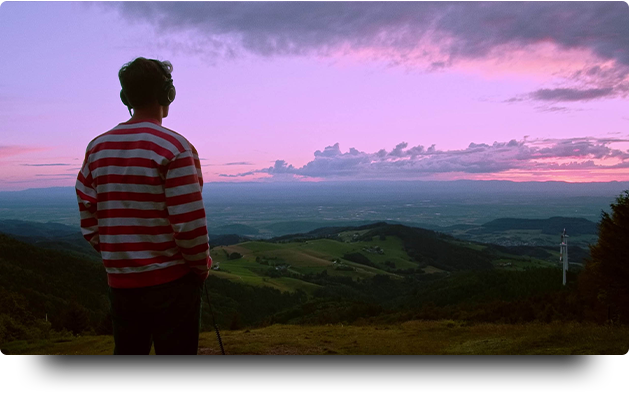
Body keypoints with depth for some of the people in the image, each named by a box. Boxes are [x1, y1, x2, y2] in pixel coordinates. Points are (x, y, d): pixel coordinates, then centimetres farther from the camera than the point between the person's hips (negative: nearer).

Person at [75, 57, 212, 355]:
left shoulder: (97, 148, 3)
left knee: (127, 351, 17)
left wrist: (120, 256, 16)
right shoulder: (175, 148, -14)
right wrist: (202, 265, -2)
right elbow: (189, 224, -18)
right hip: (172, 282, -5)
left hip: (120, 282, 6)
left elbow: (88, 222, 5)